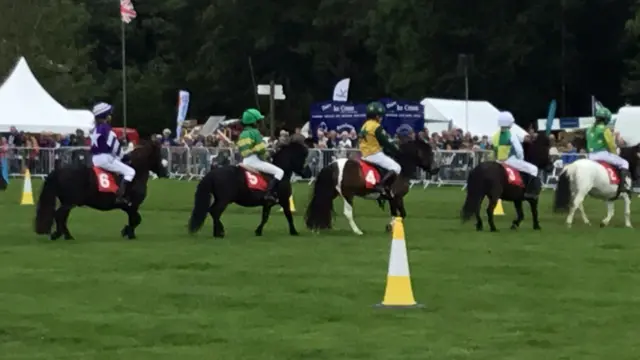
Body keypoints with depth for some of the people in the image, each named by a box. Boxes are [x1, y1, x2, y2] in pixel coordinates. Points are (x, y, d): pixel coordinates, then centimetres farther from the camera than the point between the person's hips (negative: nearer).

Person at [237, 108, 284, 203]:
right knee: (279, 172, -12)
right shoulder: (255, 132, -9)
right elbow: (261, 148, -15)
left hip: (245, 162, 9)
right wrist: (262, 155, 5)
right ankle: (269, 193, -25)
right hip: (254, 160, -9)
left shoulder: (242, 134, 16)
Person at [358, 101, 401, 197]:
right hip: (375, 154, -9)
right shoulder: (377, 127, -14)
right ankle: (381, 185, -23)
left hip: (365, 155, 9)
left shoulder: (364, 126, 14)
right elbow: (386, 143, -15)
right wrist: (397, 151, -2)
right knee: (396, 168, -8)